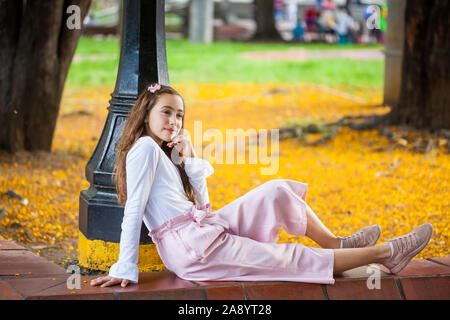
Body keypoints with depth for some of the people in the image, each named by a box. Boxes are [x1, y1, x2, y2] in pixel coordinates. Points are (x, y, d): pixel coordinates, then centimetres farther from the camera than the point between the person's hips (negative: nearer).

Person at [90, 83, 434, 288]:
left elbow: (202, 205, 18)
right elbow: (134, 208, -16)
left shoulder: (163, 152, 21)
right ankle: (383, 253, -4)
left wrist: (189, 159, 7)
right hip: (190, 248, -10)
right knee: (292, 259, -8)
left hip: (200, 227, 10)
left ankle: (335, 243, 12)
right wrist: (126, 269, -21)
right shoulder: (145, 147, -8)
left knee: (277, 192, 8)